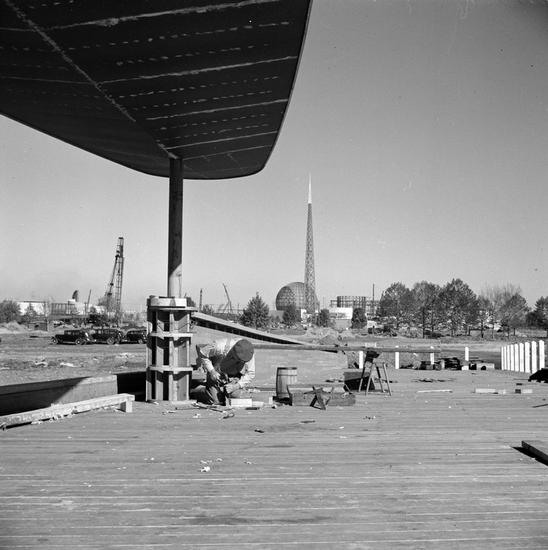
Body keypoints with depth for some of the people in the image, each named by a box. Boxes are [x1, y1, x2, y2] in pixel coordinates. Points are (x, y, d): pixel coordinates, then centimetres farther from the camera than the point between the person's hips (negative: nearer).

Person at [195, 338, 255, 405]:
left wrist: (237, 386, -30)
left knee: (235, 395, -18)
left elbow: (250, 374, -16)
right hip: (216, 373, -3)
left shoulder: (249, 352, -25)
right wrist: (211, 371, -25)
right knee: (215, 401, -15)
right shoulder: (220, 347, -36)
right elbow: (201, 353, -19)